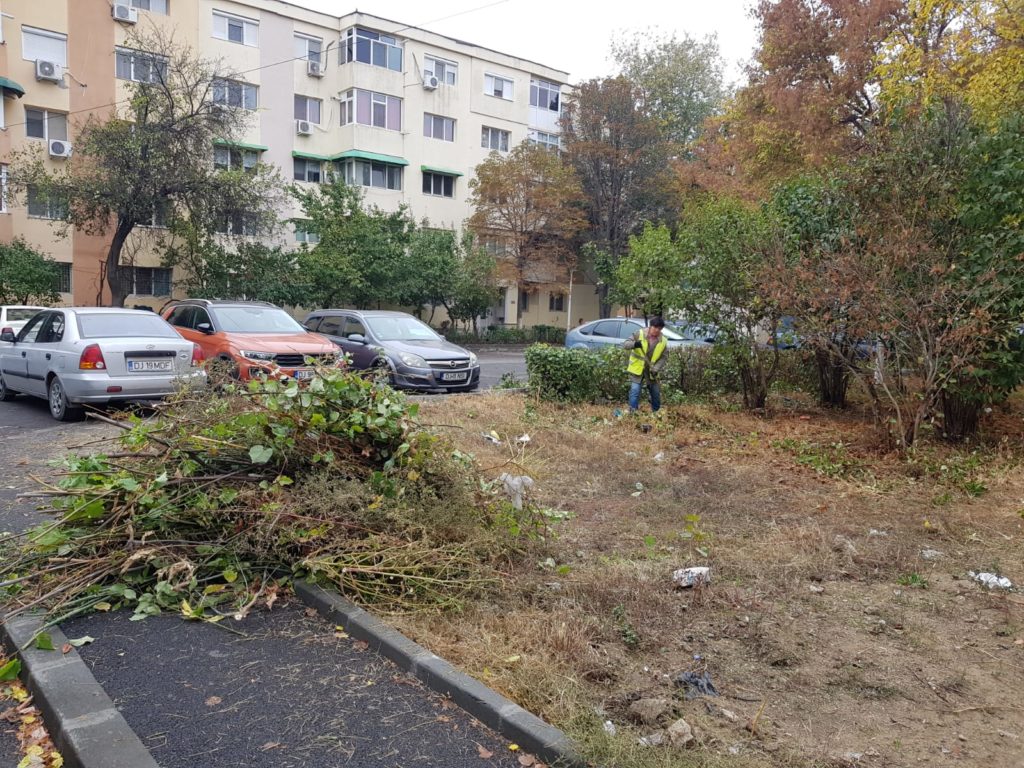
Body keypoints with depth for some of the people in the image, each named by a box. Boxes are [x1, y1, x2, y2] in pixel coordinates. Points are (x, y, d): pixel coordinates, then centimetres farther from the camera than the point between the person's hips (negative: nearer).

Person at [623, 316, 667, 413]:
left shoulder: (663, 341, -2)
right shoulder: (640, 334, -10)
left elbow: (664, 358, 1)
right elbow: (625, 344, -11)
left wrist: (656, 369, -15)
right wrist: (634, 344, -34)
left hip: (651, 372, 4)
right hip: (637, 370, -3)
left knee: (656, 394, 13)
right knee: (635, 392, -13)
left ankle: (656, 414, 32)